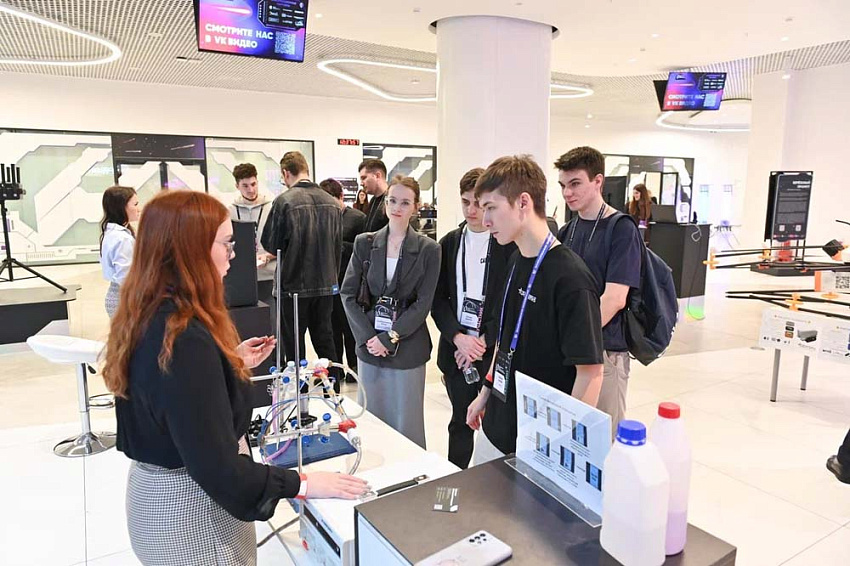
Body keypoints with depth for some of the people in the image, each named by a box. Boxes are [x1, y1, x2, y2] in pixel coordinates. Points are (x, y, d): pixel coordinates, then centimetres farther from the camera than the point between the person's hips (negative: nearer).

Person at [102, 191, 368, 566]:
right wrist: (302, 485, -22)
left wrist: (231, 363, 11)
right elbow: (216, 466, -29)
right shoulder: (184, 339, -31)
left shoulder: (148, 318, -1)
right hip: (190, 510, -9)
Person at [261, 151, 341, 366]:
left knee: (294, 345, 7)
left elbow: (270, 243, -10)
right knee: (325, 340, 15)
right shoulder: (331, 202, 2)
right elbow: (338, 245, 8)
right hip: (326, 284, 5)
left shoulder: (284, 201, -14)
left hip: (294, 284, -5)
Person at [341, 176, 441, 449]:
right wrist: (368, 337, -8)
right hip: (369, 345, 3)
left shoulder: (428, 249, -4)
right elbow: (348, 294, 2)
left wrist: (390, 338, -12)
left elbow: (423, 303, -6)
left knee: (406, 424, 5)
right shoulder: (364, 243, 3)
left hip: (408, 347, -2)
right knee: (371, 419, 13)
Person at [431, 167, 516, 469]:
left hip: (495, 351, -3)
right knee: (460, 423, 15)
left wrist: (483, 342, -12)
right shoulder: (449, 242, 8)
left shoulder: (510, 243, -6)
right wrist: (458, 337, -8)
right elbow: (438, 297, 6)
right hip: (456, 349, 4)